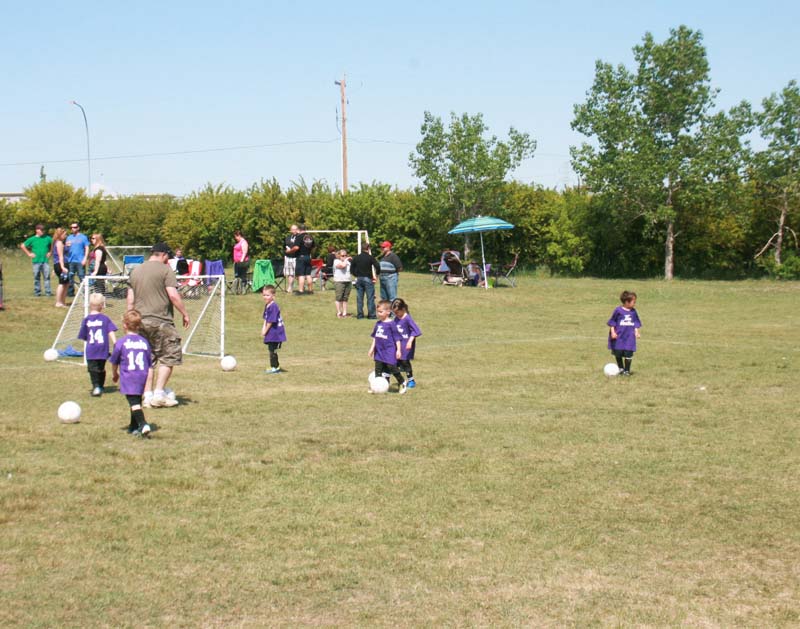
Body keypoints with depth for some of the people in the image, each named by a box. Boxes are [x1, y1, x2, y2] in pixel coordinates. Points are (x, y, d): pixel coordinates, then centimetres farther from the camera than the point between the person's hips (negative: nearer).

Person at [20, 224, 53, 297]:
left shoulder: (47, 238, 6)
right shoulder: (32, 239, 4)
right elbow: (22, 246, 9)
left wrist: (51, 252, 8)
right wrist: (29, 254, 4)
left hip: (45, 261, 0)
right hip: (36, 261, 0)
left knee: (47, 276, -7)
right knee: (37, 277, 4)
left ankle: (48, 292, -5)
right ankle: (37, 292, 12)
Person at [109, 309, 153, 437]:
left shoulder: (121, 343, -5)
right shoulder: (144, 342, 8)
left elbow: (114, 361, 6)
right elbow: (149, 363, 11)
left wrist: (114, 374, 26)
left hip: (128, 378, -5)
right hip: (142, 376, 5)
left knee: (134, 403, -11)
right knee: (137, 401, 19)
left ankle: (143, 425, -29)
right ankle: (134, 426, 30)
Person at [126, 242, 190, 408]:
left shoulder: (135, 271, 16)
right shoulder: (165, 270, -3)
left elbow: (130, 301, 16)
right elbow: (173, 295, -12)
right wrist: (185, 314, -3)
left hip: (140, 321, 6)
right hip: (160, 320, -6)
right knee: (168, 356, 2)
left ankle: (148, 396, 8)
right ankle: (159, 393, -5)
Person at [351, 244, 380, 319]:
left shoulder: (356, 258, 6)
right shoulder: (370, 257, -6)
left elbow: (352, 269, 9)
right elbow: (377, 267, -13)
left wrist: (357, 275, 15)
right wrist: (376, 275, 2)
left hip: (359, 279, 4)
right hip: (368, 279, -4)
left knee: (359, 298, 7)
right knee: (370, 297, 0)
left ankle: (359, 315, 8)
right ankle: (371, 315, -2)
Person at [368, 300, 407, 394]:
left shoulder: (391, 324, -12)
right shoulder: (378, 323, 7)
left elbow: (397, 337, -9)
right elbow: (375, 336, 18)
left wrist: (398, 350, -11)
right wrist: (372, 348, 18)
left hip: (389, 351, -7)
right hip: (379, 351, 7)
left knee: (392, 367, -7)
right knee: (378, 369, 8)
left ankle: (402, 383, 10)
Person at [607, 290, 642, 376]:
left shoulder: (633, 312, 5)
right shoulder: (618, 310, -7)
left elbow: (636, 323, 13)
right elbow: (612, 322, -3)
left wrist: (636, 332, 3)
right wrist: (612, 332, -9)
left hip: (629, 337, 2)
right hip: (619, 337, -2)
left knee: (628, 354, -3)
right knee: (618, 354, 7)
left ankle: (627, 370, 12)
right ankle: (620, 368, 28)